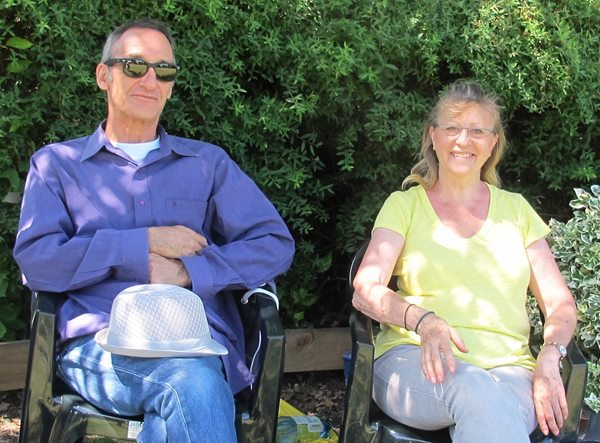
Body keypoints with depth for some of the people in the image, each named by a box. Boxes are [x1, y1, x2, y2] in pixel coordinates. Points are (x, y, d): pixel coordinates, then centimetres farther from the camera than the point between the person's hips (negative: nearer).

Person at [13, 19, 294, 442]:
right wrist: (144, 244, -3)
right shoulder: (57, 163, 18)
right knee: (193, 380, -35)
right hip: (98, 344, -1)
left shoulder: (207, 162, 21)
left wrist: (187, 271, -6)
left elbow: (275, 244, 9)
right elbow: (35, 260, 1)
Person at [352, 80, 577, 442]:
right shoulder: (404, 205, 13)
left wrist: (549, 359, -9)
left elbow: (559, 303, 13)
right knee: (476, 391, -37)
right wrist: (423, 320, -22)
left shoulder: (515, 209, 19)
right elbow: (365, 291, -1)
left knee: (491, 413, -36)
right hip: (416, 359, -1)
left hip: (508, 367, 2)